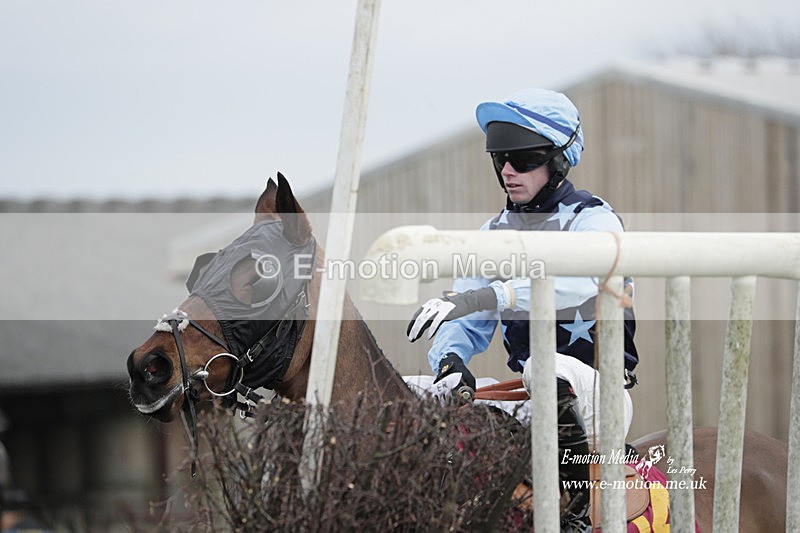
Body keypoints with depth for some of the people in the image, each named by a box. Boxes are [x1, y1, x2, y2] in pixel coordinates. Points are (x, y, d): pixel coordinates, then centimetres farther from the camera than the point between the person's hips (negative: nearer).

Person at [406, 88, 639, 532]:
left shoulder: (593, 220, -9)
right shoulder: (495, 232, 13)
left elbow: (577, 283, -32)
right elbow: (467, 323, 8)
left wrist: (482, 298, -46)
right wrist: (450, 358, -18)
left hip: (599, 394, -7)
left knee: (551, 368, -40)